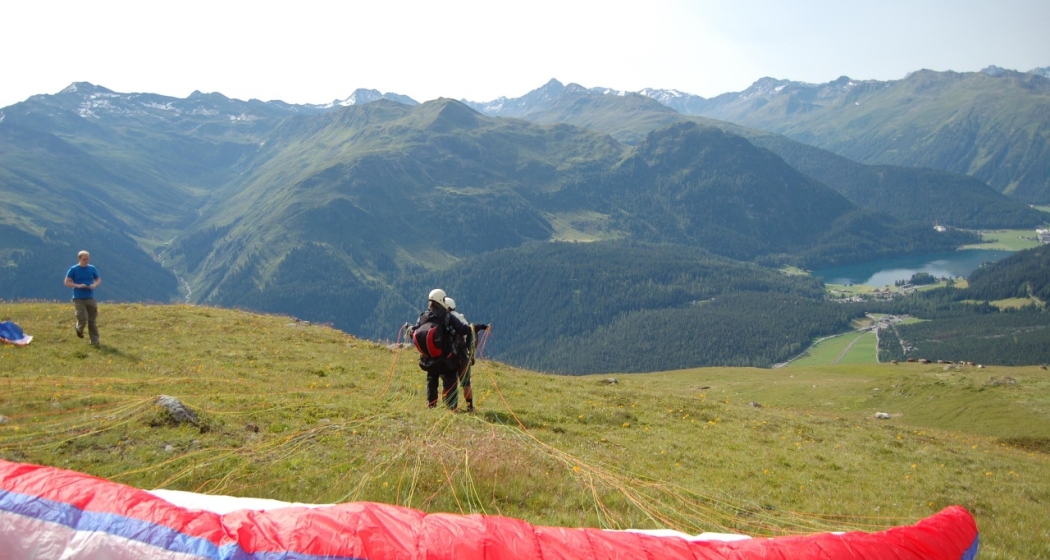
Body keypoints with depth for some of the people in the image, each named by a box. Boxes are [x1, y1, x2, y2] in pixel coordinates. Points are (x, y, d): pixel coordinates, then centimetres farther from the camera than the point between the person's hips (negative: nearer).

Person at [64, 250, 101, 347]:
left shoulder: (92, 269, 6)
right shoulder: (73, 269, -3)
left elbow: (98, 280, 16)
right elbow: (67, 282, -2)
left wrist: (95, 285, -6)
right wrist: (78, 285, -17)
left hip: (90, 298, 3)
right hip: (79, 299, -3)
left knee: (92, 321, 4)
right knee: (83, 319, -11)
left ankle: (95, 341, 11)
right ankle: (78, 328, 25)